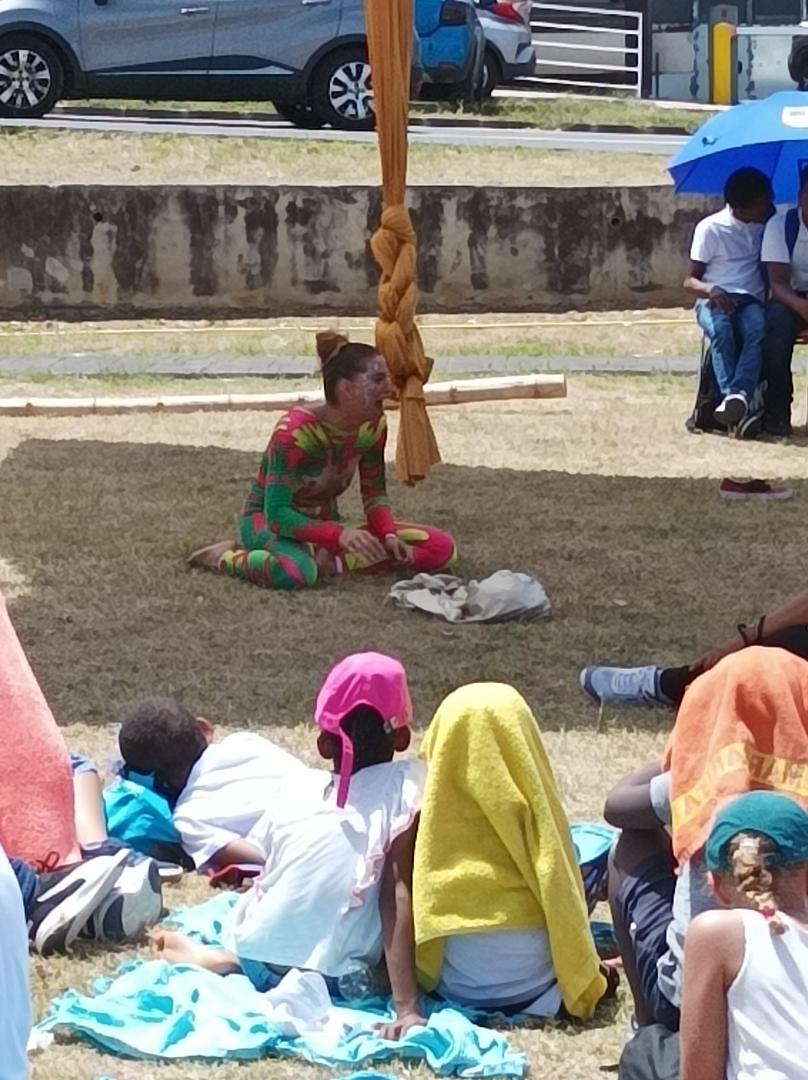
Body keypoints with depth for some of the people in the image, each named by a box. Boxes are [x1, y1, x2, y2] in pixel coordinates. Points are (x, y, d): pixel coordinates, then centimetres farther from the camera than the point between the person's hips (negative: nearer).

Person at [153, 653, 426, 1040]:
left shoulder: (295, 786, 8)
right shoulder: (407, 787, -4)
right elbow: (398, 892, -13)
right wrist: (406, 1007, -19)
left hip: (256, 959, 6)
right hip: (334, 977, -6)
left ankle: (217, 958, 5)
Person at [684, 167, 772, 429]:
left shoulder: (767, 223, 10)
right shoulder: (710, 228, -1)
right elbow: (690, 280, 2)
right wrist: (711, 290, -21)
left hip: (750, 300, 2)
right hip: (713, 300, -2)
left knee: (758, 329, -35)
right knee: (721, 329, -38)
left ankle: (739, 393, -52)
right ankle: (732, 397, -49)